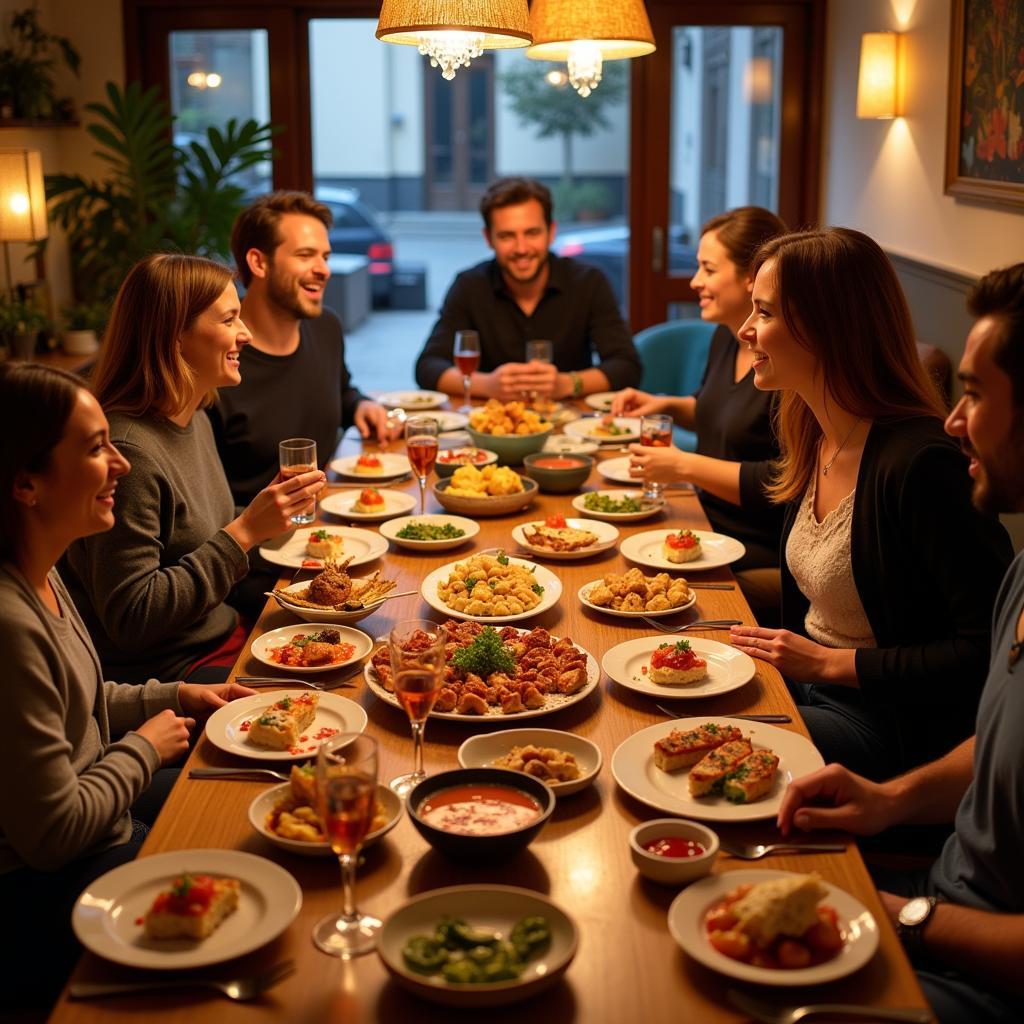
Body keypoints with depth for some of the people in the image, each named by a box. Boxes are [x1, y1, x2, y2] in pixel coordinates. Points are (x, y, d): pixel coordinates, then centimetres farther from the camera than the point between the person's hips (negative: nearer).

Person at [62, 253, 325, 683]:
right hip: (164, 675, -9)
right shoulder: (127, 450, -23)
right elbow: (130, 619, -24)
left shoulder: (196, 423, 7)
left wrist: (268, 515, 4)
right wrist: (245, 531, -24)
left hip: (222, 637, 9)